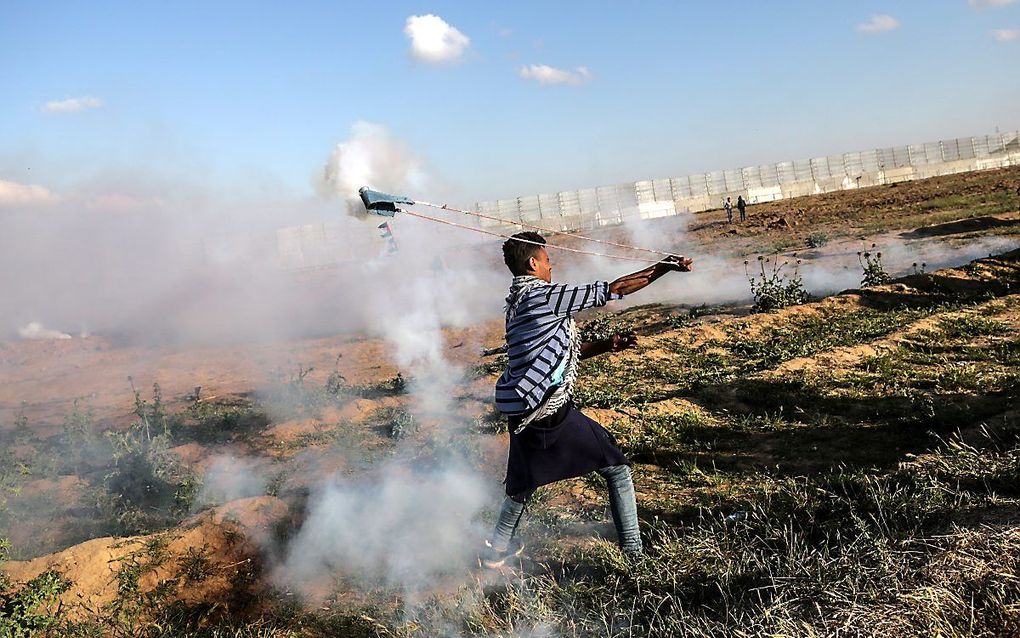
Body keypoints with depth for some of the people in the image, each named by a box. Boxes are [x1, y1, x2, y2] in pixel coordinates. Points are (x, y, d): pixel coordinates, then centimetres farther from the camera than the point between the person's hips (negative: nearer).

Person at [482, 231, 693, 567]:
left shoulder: (518, 304, 16)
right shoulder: (542, 296, -12)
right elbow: (612, 289, -10)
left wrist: (605, 345, 13)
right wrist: (661, 268, -3)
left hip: (520, 411, 9)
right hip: (550, 412, -9)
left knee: (524, 481, 27)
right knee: (617, 469, 5)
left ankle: (497, 548, 37)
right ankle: (634, 552, 9)